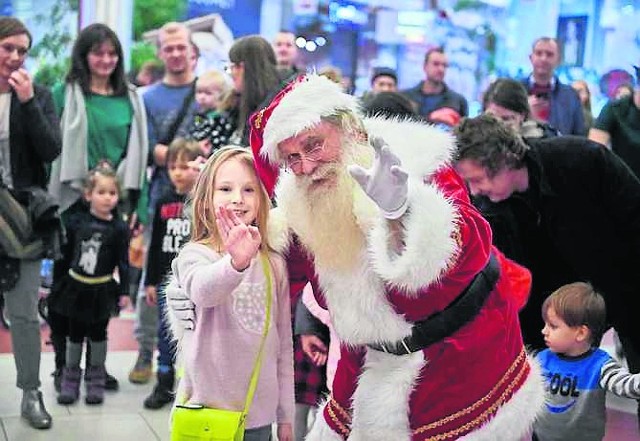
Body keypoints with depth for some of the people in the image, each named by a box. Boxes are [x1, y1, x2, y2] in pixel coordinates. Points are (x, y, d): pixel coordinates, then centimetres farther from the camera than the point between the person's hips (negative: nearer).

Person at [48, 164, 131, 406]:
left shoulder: (119, 228, -7)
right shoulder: (75, 221, -4)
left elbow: (123, 263, -4)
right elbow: (64, 256, 2)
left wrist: (124, 291, -7)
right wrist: (57, 285, 5)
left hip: (102, 291, -1)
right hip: (75, 287, 1)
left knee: (98, 334, 11)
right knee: (74, 334, 11)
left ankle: (95, 381, 22)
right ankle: (70, 380, 23)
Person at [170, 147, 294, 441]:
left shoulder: (274, 264, 6)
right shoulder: (195, 254, -7)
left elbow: (283, 343, 11)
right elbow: (201, 289, -31)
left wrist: (285, 416, 12)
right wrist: (236, 263, -51)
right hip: (208, 409, -4)